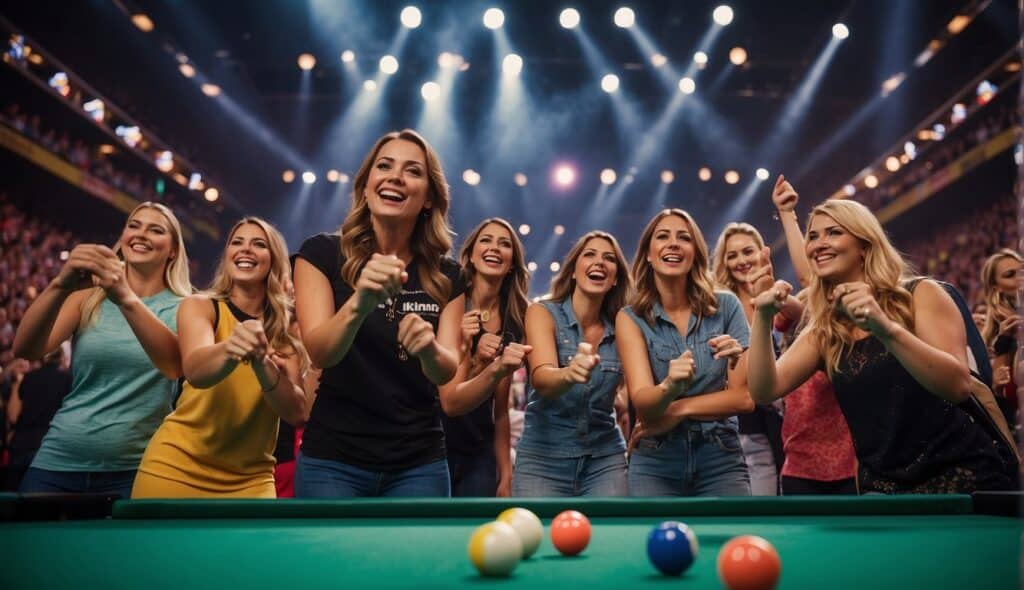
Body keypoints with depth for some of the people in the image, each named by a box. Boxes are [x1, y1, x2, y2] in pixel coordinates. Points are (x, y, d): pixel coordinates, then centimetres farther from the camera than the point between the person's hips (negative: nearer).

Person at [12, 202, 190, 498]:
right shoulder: (88, 296, 6)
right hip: (58, 463, 2)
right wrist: (60, 286, -26)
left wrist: (126, 298, -35)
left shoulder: (183, 308, -1)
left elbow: (175, 365, -22)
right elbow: (26, 349, -9)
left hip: (131, 470, -2)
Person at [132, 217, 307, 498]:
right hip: (178, 468, -1)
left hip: (250, 479, 2)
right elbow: (194, 371, -24)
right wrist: (229, 351, -45)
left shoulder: (288, 330, 0)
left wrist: (261, 363, -30)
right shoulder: (199, 305, -4)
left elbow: (296, 412, -12)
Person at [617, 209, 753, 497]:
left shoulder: (726, 306, -3)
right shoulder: (632, 318, -5)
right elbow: (642, 401, -17)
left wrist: (676, 409, -13)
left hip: (721, 460, 1)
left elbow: (744, 397, -6)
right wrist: (669, 387, -37)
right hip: (656, 463, -1)